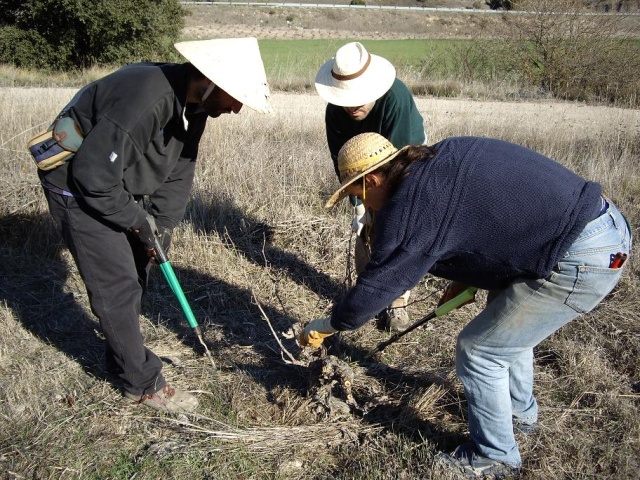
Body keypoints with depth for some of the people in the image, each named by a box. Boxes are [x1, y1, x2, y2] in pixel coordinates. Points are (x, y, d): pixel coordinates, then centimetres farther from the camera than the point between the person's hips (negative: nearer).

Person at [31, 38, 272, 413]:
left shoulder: (193, 103, -6)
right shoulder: (144, 99, -34)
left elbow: (179, 172, 2)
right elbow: (93, 176, -31)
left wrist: (161, 224, -7)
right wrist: (138, 221, -19)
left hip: (123, 186, 9)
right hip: (80, 188, -9)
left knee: (135, 275, 17)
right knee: (118, 287, -6)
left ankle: (123, 357, 37)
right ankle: (143, 384, 10)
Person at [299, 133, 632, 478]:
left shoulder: (409, 207, -16)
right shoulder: (442, 158, 9)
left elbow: (372, 288, -10)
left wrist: (322, 327, 7)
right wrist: (467, 277, 19)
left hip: (582, 260, -10)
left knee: (478, 352, 3)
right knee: (506, 318, 28)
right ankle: (520, 411, 50)